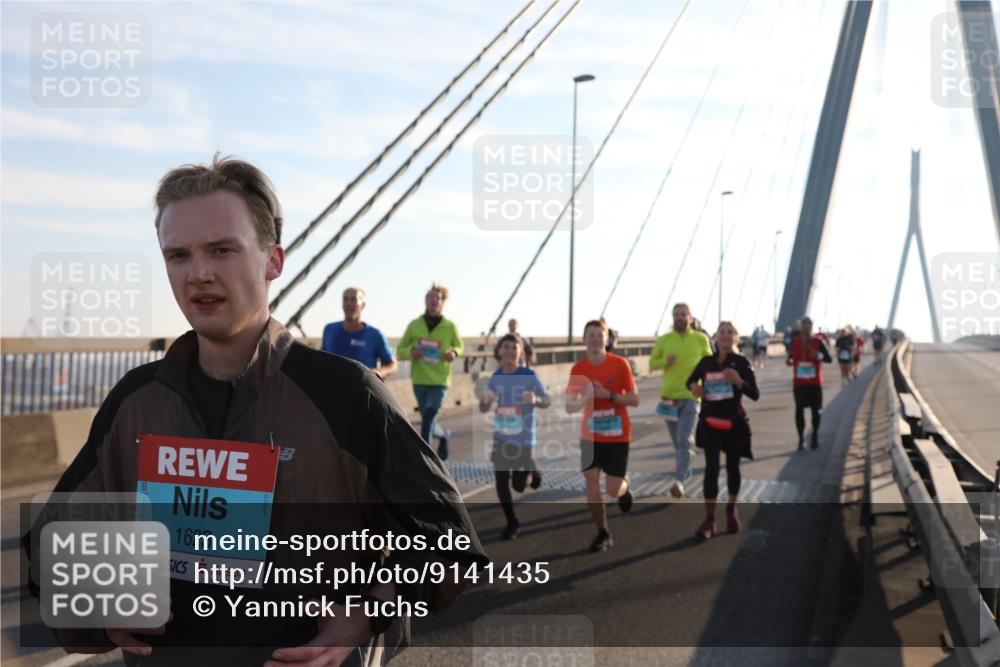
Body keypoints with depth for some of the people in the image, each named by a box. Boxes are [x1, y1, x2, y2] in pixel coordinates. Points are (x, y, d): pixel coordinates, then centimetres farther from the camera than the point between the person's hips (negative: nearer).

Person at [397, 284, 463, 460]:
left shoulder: (450, 326, -4)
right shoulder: (414, 325, -1)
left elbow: (459, 346, 13)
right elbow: (400, 350, 7)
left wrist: (454, 353, -11)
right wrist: (410, 352, -16)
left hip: (440, 380, -3)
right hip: (419, 380, 3)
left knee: (428, 418, -15)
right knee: (427, 419, 13)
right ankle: (443, 435, 44)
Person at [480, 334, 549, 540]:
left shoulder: (529, 376, -12)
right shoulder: (496, 378, -1)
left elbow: (548, 401, -9)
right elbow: (483, 409, 5)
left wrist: (535, 400, -32)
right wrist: (485, 400, -19)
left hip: (523, 439, -3)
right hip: (500, 438, 3)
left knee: (518, 485, 0)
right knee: (501, 483, 3)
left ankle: (531, 472, 36)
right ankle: (512, 523, 24)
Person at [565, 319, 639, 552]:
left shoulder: (619, 364, -9)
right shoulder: (578, 369, -2)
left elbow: (634, 399, -9)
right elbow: (569, 406, -2)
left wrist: (608, 395, -22)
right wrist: (584, 400, -22)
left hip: (617, 436, -2)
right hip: (590, 435, 2)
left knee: (613, 490, -3)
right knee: (591, 483, -5)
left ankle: (625, 486, 35)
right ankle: (603, 534, 12)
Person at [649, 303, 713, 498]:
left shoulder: (701, 339, 0)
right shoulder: (664, 340, 2)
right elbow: (652, 363, 8)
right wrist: (665, 361, -12)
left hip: (691, 396, -2)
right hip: (669, 396, 3)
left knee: (684, 440, -16)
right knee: (677, 440, 15)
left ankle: (679, 481, -20)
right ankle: (685, 470, 39)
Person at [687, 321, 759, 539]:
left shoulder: (741, 362, -7)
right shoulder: (706, 362, 0)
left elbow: (755, 395, -12)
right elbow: (690, 380, 17)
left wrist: (738, 381, -29)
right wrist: (693, 386, -7)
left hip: (734, 423, -1)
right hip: (710, 422, 1)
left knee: (732, 467, 13)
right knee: (711, 468, -6)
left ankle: (731, 510, 35)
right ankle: (709, 519, -4)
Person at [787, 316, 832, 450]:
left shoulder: (817, 342, -3)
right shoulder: (794, 342, 3)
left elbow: (829, 359, -6)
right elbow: (791, 356, 15)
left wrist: (818, 355, -24)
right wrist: (789, 361, -8)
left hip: (815, 382, -1)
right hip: (799, 382, 1)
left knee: (815, 409, 5)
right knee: (799, 409, -4)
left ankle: (815, 436, 22)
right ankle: (801, 438, 5)